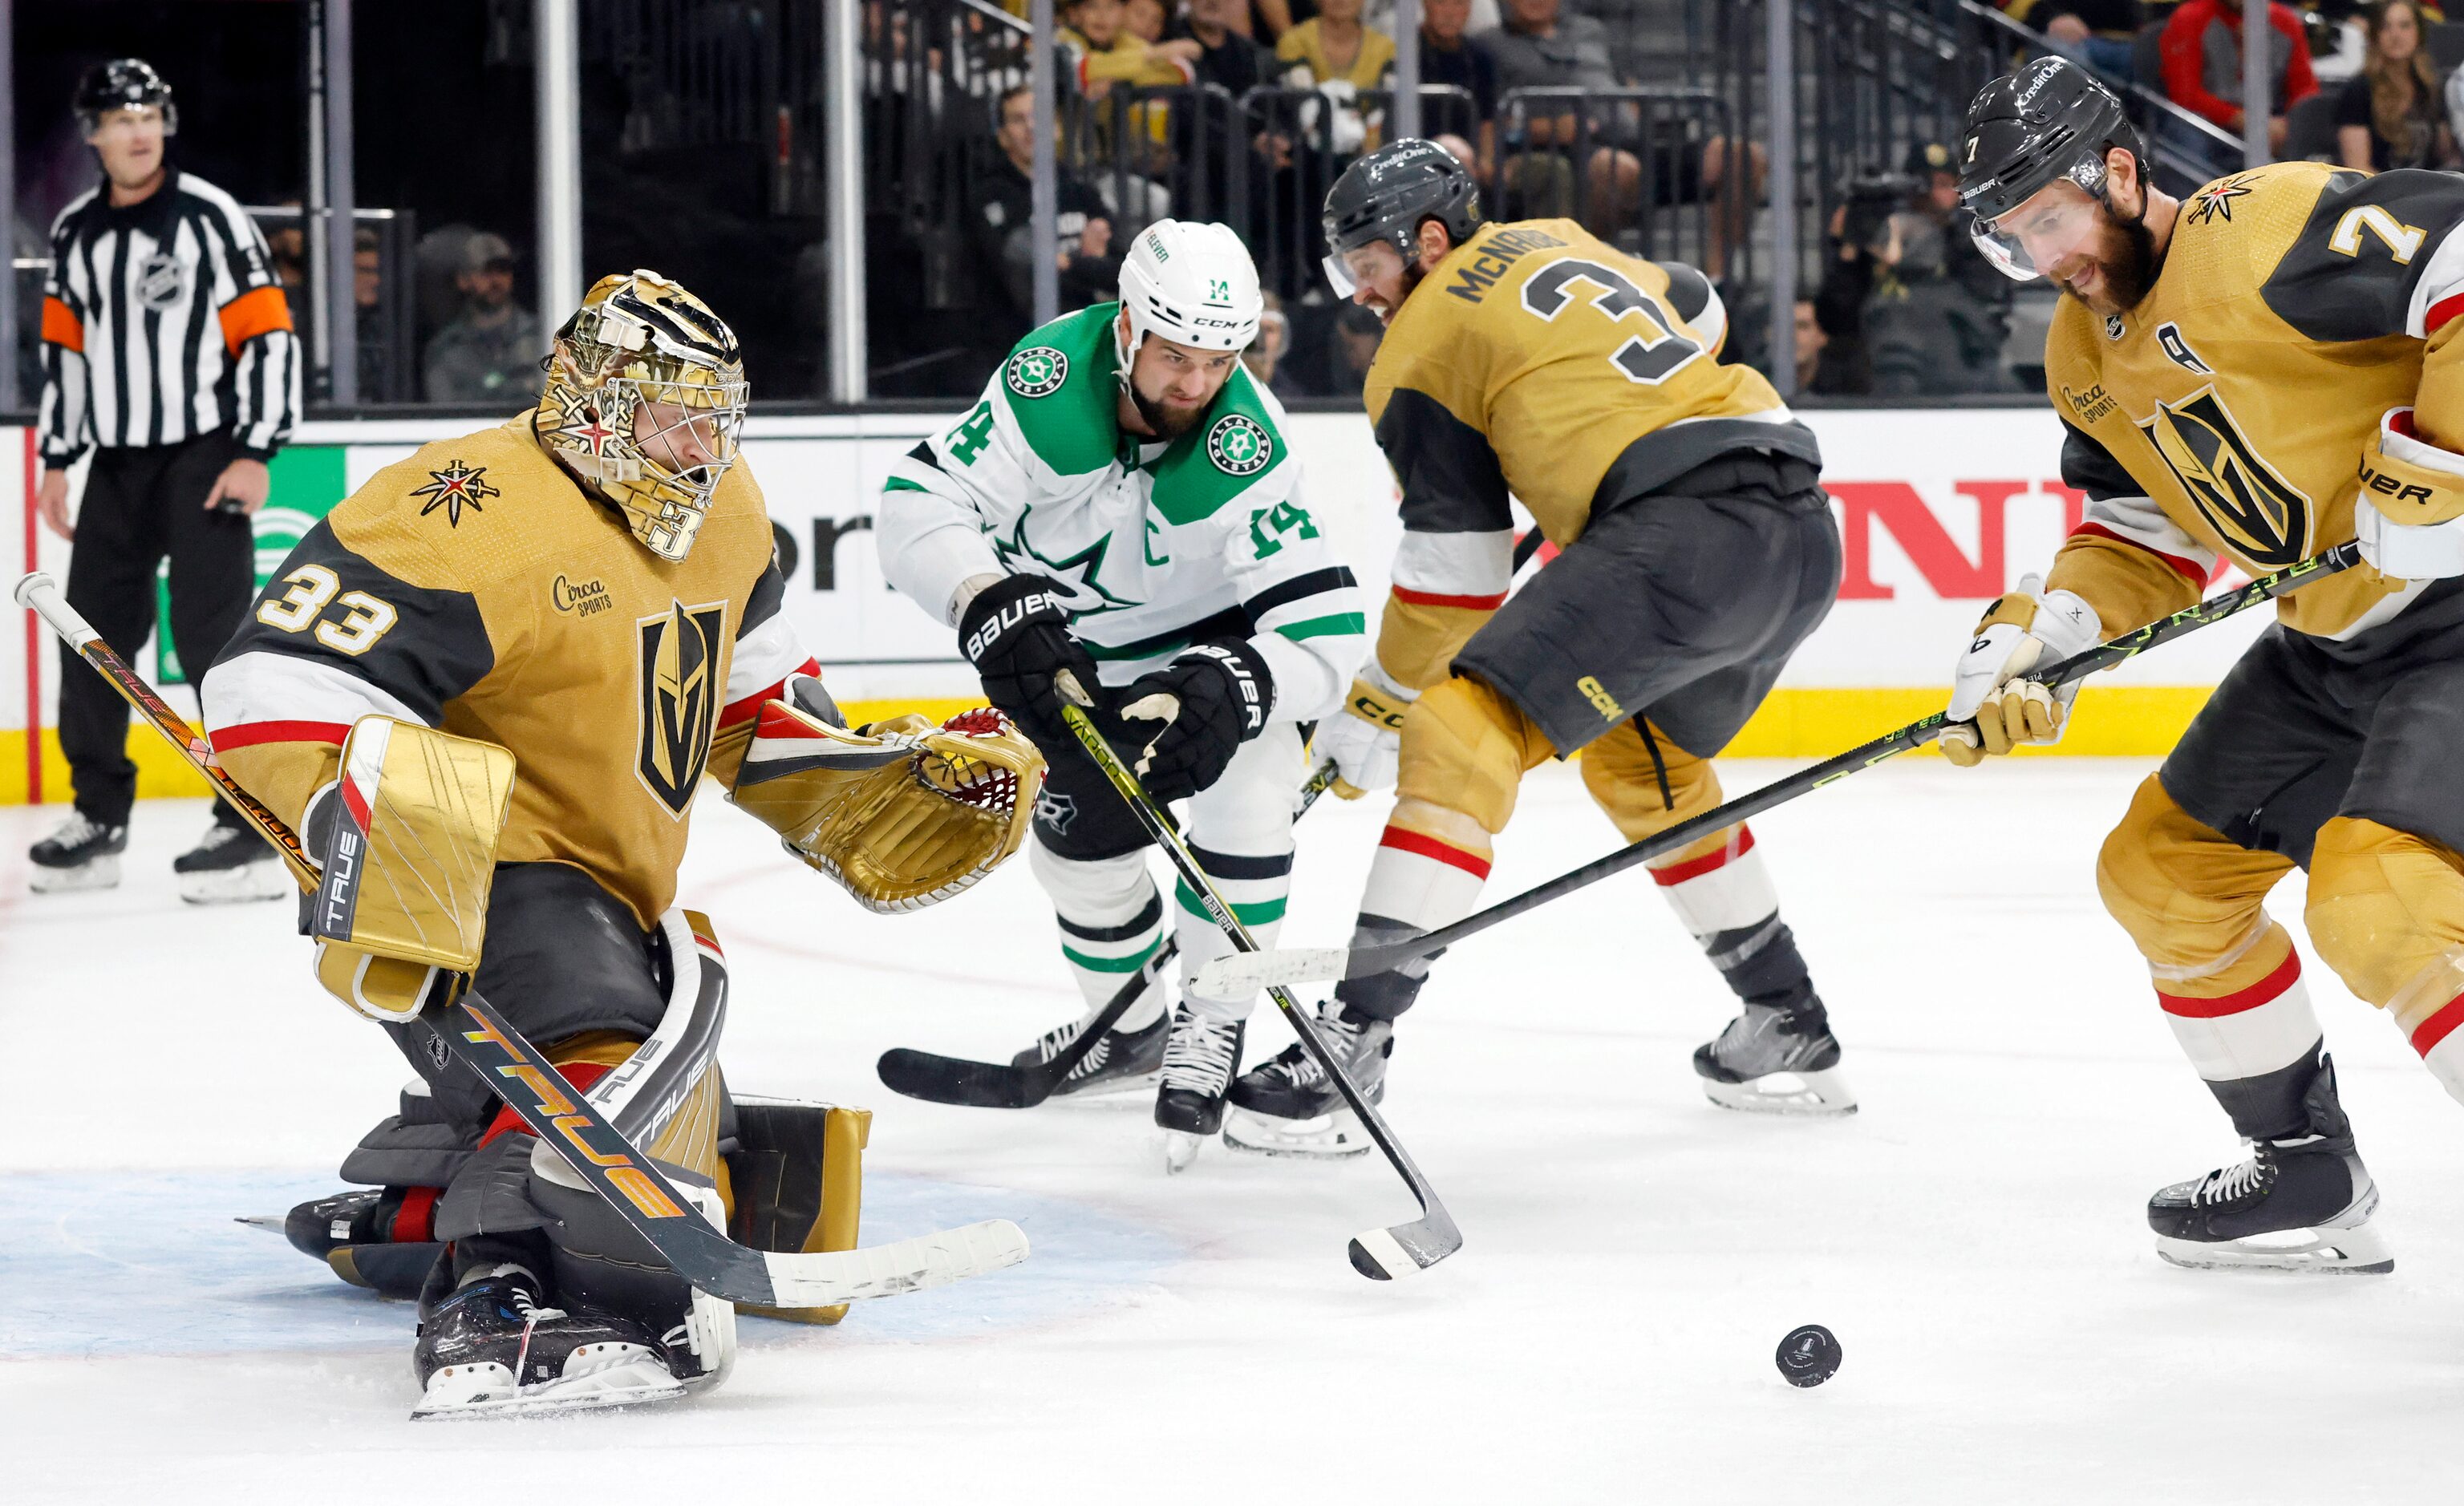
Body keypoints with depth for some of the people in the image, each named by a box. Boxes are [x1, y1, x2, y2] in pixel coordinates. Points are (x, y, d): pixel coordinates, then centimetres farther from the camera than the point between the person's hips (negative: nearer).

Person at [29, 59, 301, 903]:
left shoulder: (210, 218, -8)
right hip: (118, 462, 6)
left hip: (204, 456, -6)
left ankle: (254, 830, -14)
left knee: (213, 634, -13)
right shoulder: (75, 232, 9)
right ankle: (99, 821, 20)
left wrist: (256, 453, -16)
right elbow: (63, 349, 18)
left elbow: (268, 335, -10)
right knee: (92, 633, 7)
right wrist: (56, 462, 15)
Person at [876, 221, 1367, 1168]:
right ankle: (1130, 1025, 34)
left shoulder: (1247, 448, -37)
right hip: (1081, 644, 3)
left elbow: (1326, 628, -41)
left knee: (1241, 786, -26)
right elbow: (920, 502, -29)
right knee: (1080, 839, 6)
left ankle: (1209, 1029, -9)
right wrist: (991, 607, -45)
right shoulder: (1052, 381, -31)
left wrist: (1229, 690, -58)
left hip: (1220, 632, -3)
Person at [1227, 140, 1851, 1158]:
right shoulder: (1557, 244, 24)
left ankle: (1350, 1045, -22)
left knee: (1466, 734, -11)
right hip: (1806, 529, 9)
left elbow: (1456, 567, 3)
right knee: (1645, 759, 30)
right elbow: (1698, 313, 39)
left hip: (1685, 529, -9)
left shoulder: (1427, 337, 4)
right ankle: (1787, 1034, 34)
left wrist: (1380, 703, 12)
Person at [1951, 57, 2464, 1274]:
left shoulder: (2268, 229, -20)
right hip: (2334, 642, 10)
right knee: (2164, 867, 14)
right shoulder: (2086, 349, 11)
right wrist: (2030, 636, -2)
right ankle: (2309, 1179, 26)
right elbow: (2141, 541, 15)